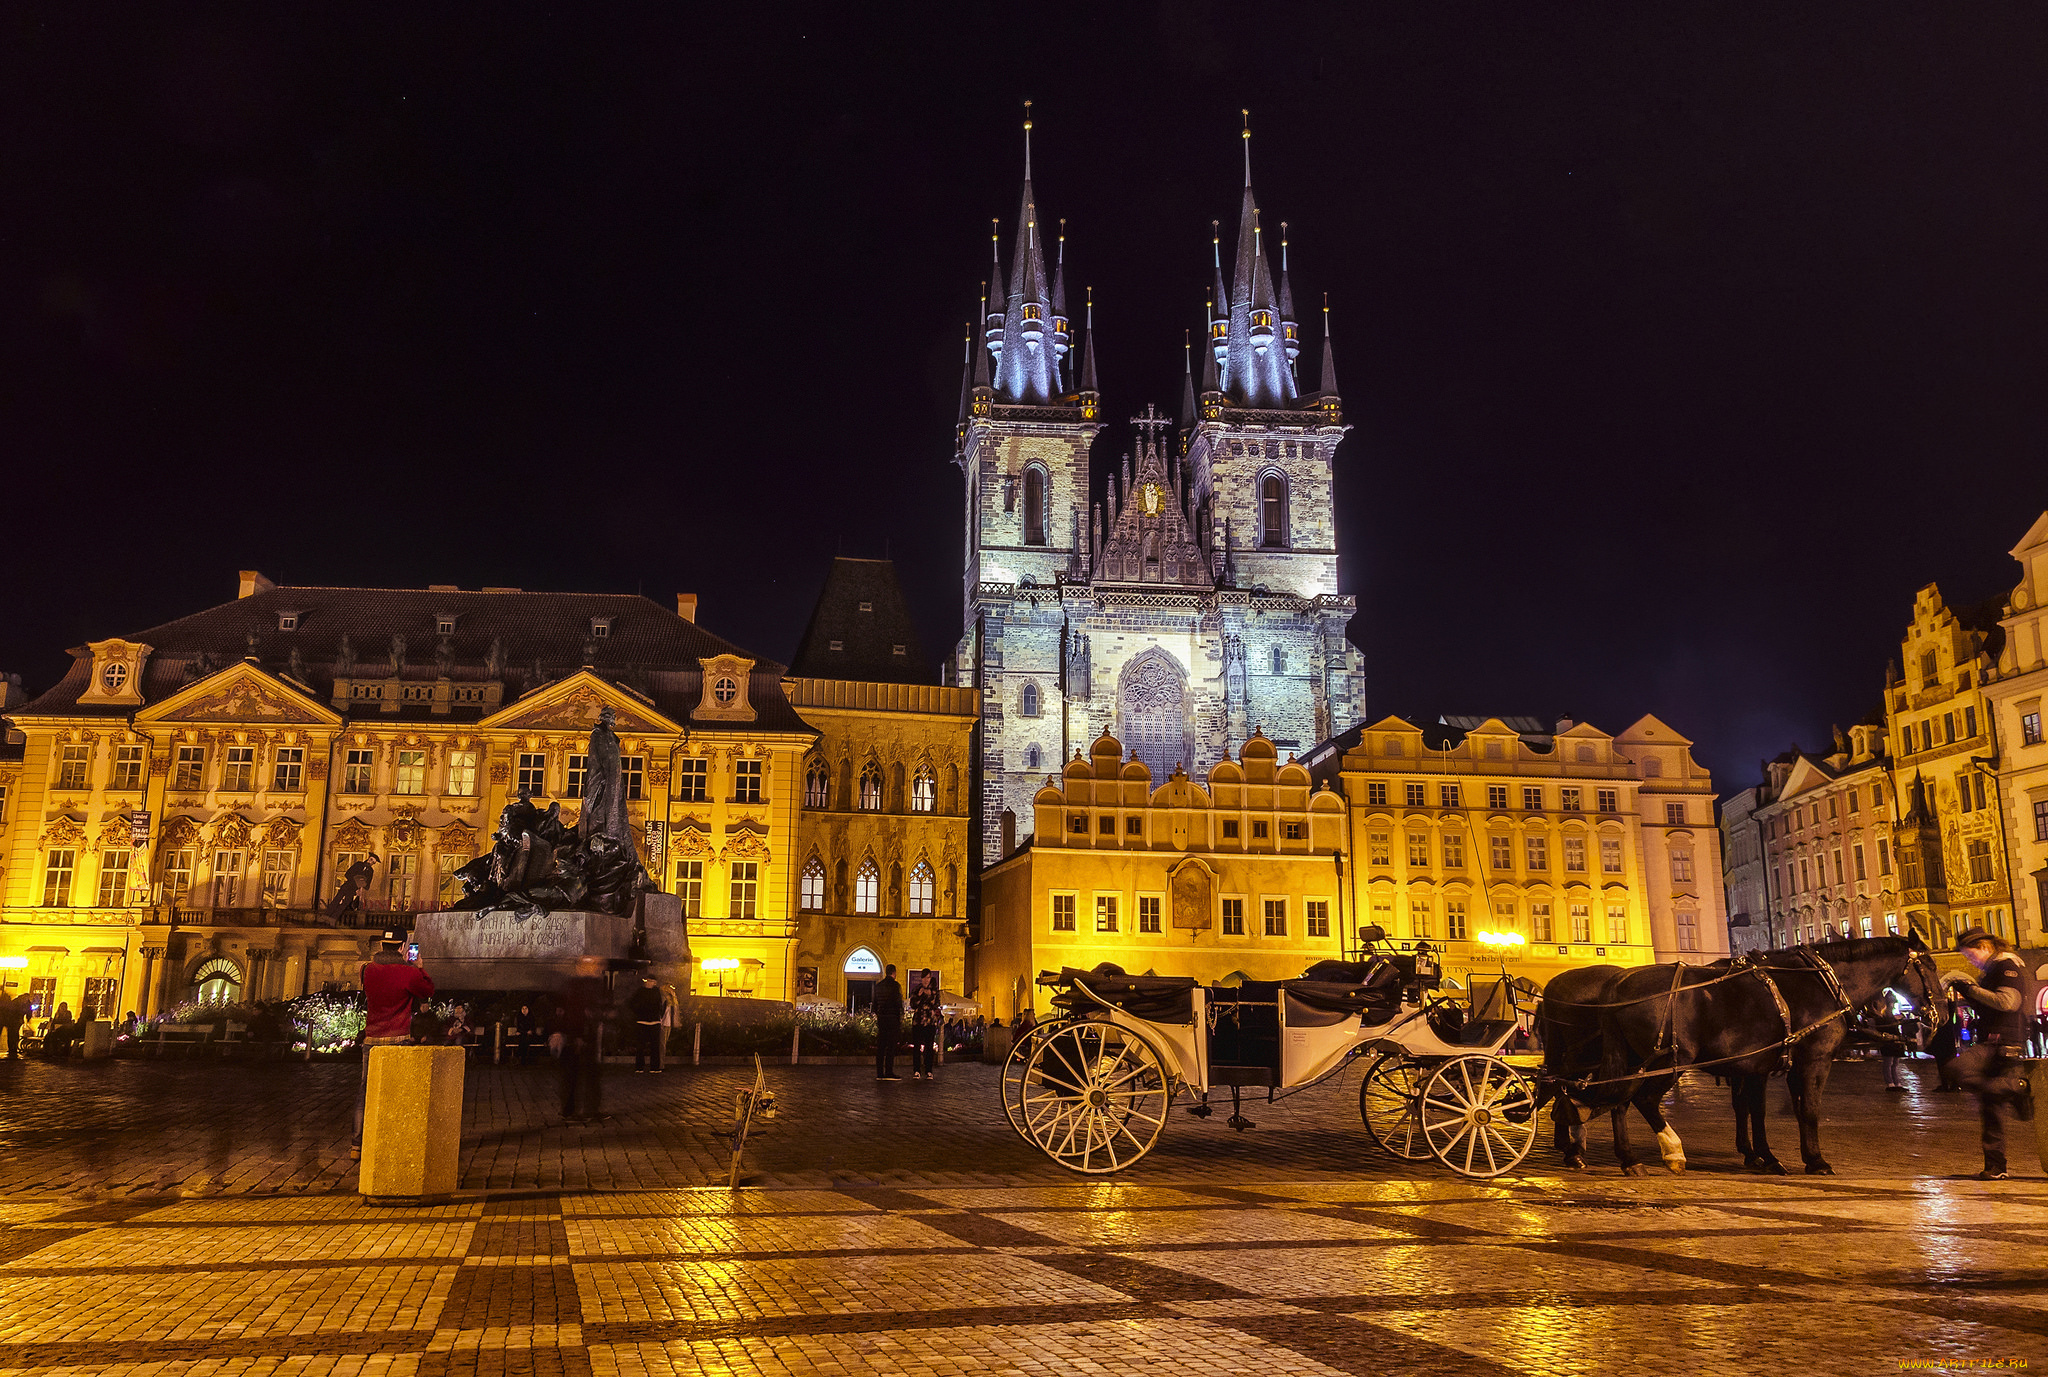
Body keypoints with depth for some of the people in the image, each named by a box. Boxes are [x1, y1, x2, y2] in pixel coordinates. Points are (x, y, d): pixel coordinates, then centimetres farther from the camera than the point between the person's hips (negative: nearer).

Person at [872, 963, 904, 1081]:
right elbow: (898, 1003, -10)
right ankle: (888, 1072, -6)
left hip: (881, 1018, 6)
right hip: (892, 1018, -6)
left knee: (880, 1046, 6)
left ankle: (879, 1073, 6)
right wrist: (901, 1019, -5)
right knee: (891, 1046, -4)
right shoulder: (895, 985, -7)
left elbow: (875, 1003, 15)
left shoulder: (878, 985, 11)